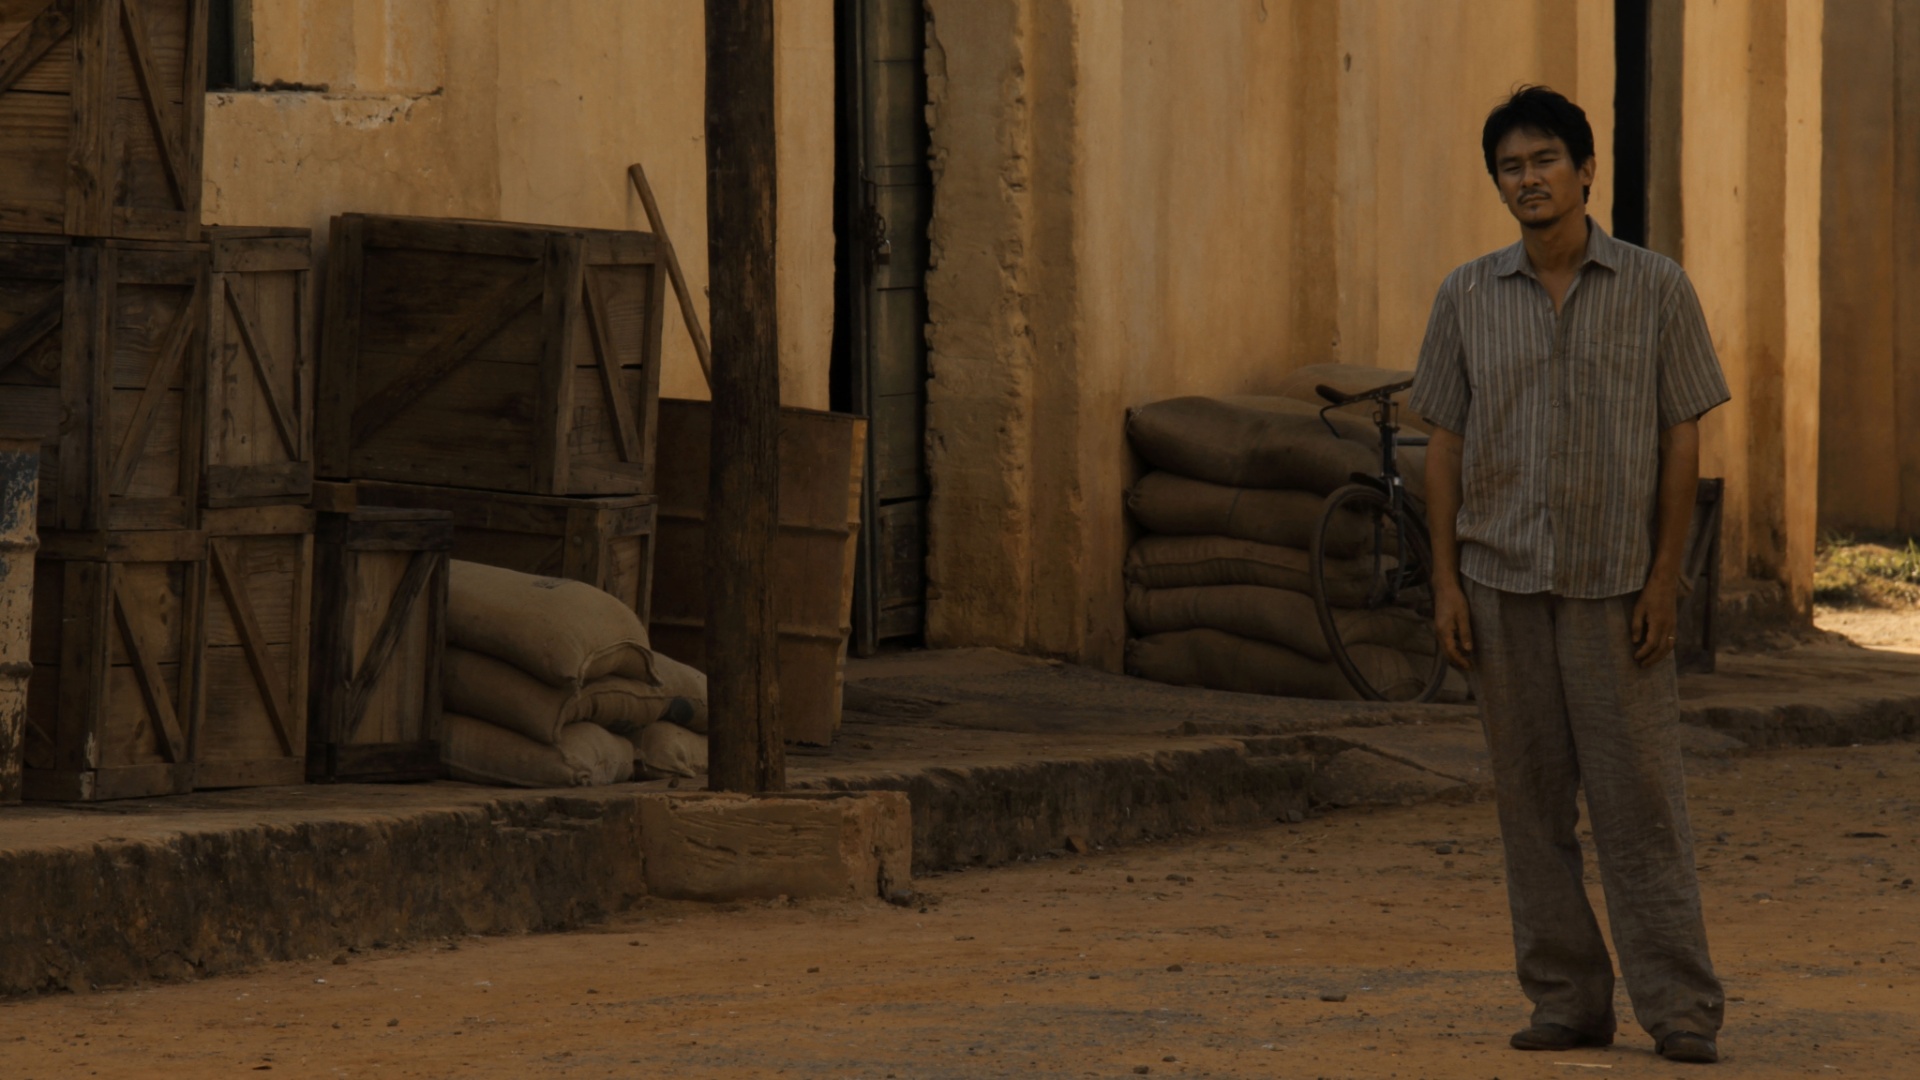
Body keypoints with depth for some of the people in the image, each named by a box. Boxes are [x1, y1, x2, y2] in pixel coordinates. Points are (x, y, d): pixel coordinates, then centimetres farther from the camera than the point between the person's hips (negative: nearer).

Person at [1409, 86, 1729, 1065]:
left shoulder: (1655, 289, 0)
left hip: (1614, 584, -2)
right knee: (1530, 800, 4)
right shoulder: (1467, 297, 5)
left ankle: (1681, 1010, -3)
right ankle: (1567, 1000, 11)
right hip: (1504, 581, 2)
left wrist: (1666, 575, -6)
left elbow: (1683, 439, 1)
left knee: (1640, 800, -5)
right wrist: (1445, 581, 1)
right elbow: (1444, 444, 8)